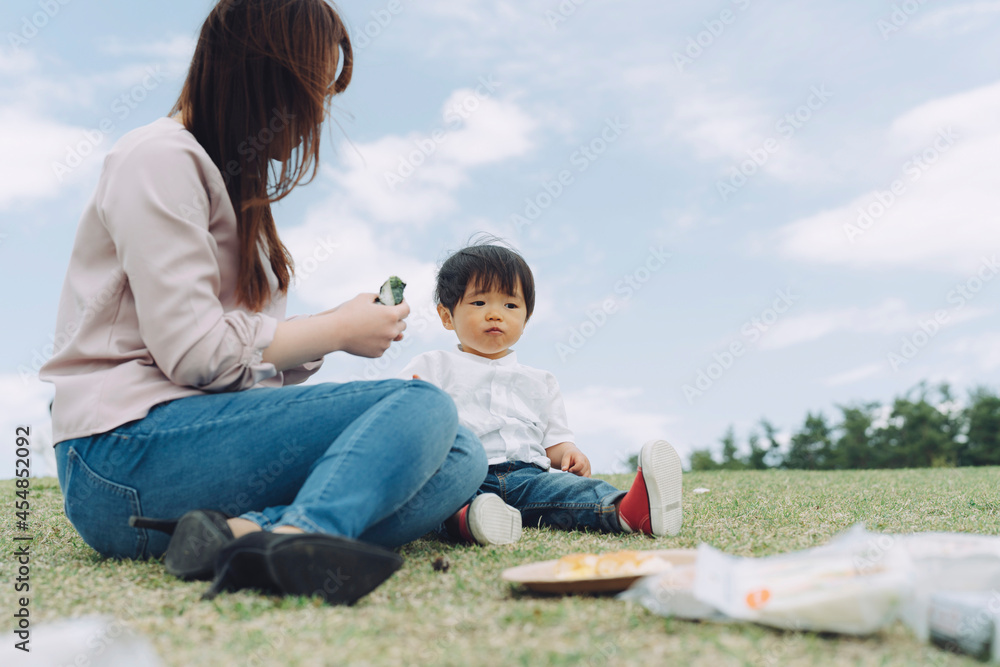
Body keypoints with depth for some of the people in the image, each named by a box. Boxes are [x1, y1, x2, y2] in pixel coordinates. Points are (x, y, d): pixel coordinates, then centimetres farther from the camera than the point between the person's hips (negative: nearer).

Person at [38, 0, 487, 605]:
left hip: (202, 429, 9)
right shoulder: (158, 157, -5)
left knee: (462, 459, -12)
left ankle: (243, 531, -30)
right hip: (127, 446, -8)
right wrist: (337, 330, -6)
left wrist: (351, 326, 6)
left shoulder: (236, 180, 24)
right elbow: (194, 352, -16)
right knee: (422, 407, -24)